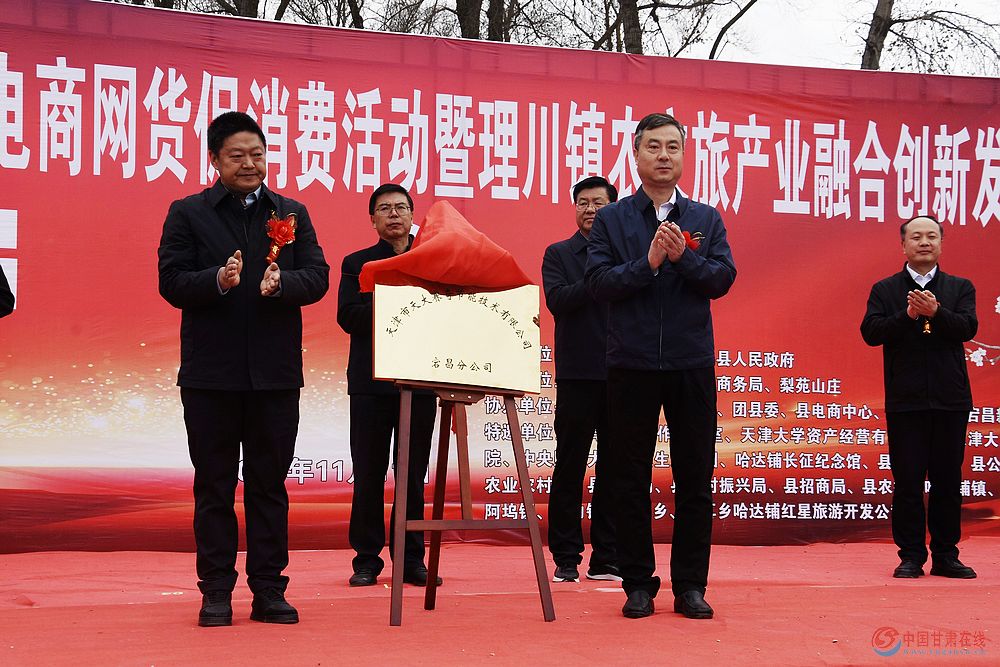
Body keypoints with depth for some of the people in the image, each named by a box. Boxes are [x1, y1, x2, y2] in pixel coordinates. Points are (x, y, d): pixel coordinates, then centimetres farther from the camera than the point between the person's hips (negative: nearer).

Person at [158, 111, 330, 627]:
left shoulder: (292, 213, 10)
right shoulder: (187, 214, 4)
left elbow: (317, 277, 1)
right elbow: (172, 283, -4)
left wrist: (281, 283, -19)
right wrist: (218, 279, -22)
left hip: (275, 371, 2)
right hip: (210, 372, -2)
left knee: (269, 484, 7)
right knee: (214, 486, 5)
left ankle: (269, 589, 13)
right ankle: (216, 592, 11)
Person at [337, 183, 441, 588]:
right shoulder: (357, 263, 10)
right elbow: (348, 316, -4)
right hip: (371, 382, -1)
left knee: (414, 475, 4)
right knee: (369, 475, 1)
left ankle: (411, 558, 10)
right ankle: (367, 559, 8)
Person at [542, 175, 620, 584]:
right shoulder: (559, 254, 8)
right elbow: (557, 301, -8)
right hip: (578, 376, -2)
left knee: (614, 470, 5)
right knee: (569, 470, 2)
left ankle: (607, 560, 11)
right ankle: (566, 559, 8)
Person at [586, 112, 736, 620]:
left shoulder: (706, 220, 10)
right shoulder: (611, 219, 5)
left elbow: (723, 279, -2)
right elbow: (597, 282, -6)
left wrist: (683, 255, -16)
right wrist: (648, 262, -17)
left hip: (692, 364, 1)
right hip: (631, 364, -1)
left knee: (695, 478, 3)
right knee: (631, 479, 4)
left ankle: (690, 585, 12)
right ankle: (638, 585, 13)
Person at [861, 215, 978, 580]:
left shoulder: (959, 288, 10)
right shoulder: (884, 290, 8)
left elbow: (968, 328, -5)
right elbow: (870, 332, -6)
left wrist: (936, 312, -21)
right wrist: (908, 315, -18)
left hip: (950, 400, 1)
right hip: (905, 401, -1)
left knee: (948, 481, 5)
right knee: (907, 482, 1)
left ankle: (946, 555, 13)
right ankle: (911, 556, 8)